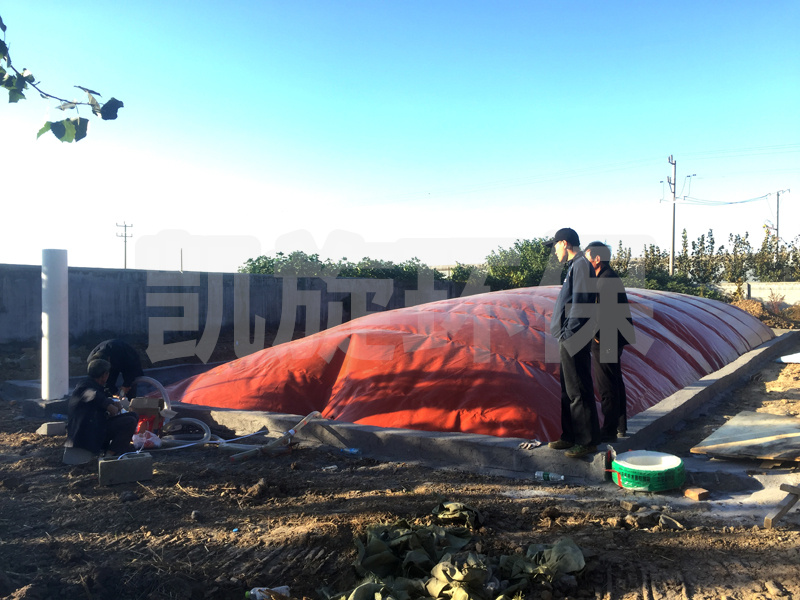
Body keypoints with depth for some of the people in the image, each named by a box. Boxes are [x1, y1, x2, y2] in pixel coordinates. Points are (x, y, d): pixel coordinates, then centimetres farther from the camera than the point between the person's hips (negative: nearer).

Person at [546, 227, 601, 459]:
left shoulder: (581, 266, -12)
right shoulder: (575, 266, 18)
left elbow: (581, 302, -20)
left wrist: (569, 334, -19)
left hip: (574, 341, -10)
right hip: (568, 341, 10)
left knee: (579, 392, -3)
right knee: (568, 391, 16)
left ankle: (588, 441, 5)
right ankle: (570, 436, 25)